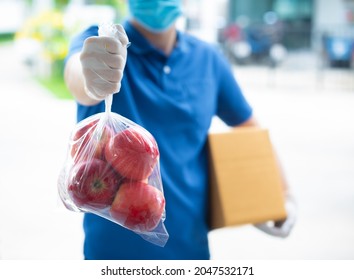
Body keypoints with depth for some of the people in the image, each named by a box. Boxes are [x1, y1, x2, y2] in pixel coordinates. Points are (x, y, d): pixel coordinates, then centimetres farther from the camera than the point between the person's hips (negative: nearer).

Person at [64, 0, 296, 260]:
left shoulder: (208, 59, 1)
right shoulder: (95, 42, -10)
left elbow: (249, 128, 14)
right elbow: (77, 74, -33)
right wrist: (91, 81, -56)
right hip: (114, 249, -3)